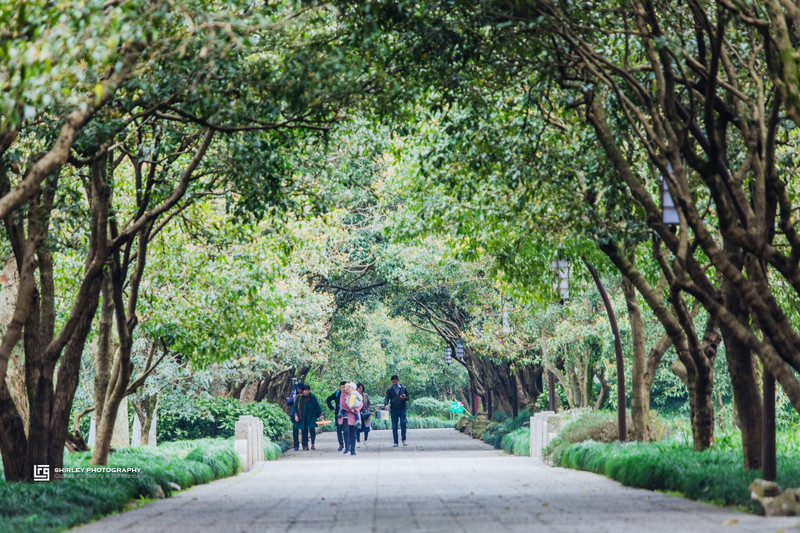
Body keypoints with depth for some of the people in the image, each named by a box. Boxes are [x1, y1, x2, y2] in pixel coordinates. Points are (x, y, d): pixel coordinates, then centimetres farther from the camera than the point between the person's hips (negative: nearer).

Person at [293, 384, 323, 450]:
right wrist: (296, 415, -4)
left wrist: (320, 414, 6)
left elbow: (317, 406, 10)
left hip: (311, 417, 0)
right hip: (302, 417, 0)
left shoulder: (313, 397, 2)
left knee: (312, 430, -10)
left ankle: (312, 444, 5)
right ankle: (305, 446, 5)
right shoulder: (299, 398, 1)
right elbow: (296, 407, 6)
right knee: (304, 432, 0)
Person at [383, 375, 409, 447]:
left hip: (402, 409, -1)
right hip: (393, 410, 1)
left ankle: (404, 439, 0)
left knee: (403, 423, -14)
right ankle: (395, 442, 5)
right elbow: (386, 398, -2)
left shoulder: (403, 389, 9)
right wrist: (386, 404, -23)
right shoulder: (389, 390, 8)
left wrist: (404, 398, -12)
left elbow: (407, 398, 12)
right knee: (394, 426, 1)